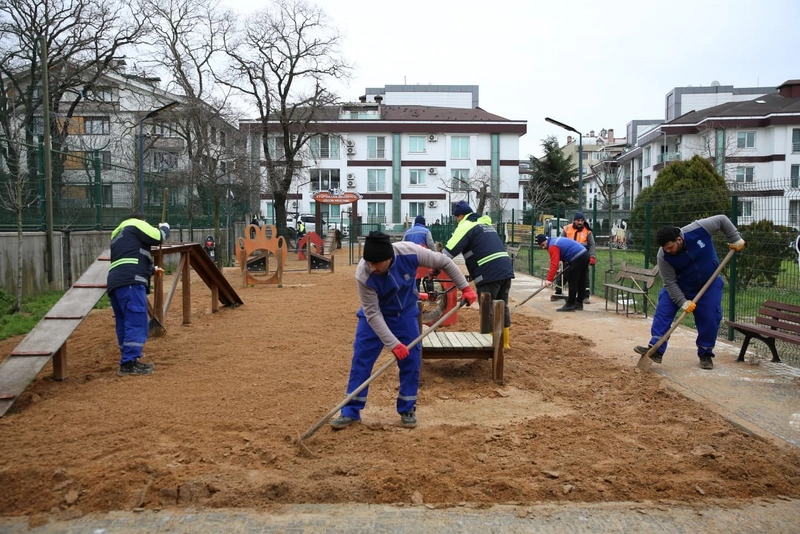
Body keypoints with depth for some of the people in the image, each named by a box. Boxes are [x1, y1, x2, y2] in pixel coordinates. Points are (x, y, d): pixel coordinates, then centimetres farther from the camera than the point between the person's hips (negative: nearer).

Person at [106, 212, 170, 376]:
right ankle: (129, 363, -17)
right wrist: (164, 227, 24)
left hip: (115, 283, 9)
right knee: (137, 322, -12)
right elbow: (158, 237, 2)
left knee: (124, 324, 11)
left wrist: (151, 270, 48)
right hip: (130, 282, -9)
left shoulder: (118, 236, 35)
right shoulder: (136, 225, 11)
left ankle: (128, 362, 14)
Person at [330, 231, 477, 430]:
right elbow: (373, 313, -28)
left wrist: (465, 287, -15)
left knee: (411, 358, 0)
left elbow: (444, 262, -17)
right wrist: (393, 344, -31)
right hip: (375, 314, -2)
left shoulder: (409, 252, -34)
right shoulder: (363, 275, -35)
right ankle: (351, 411, 7)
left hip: (405, 312, 2)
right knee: (361, 358, -5)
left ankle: (407, 409, 16)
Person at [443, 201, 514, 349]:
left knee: (488, 310, 1)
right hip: (506, 269, 8)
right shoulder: (486, 224, 25)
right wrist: (475, 272, 31)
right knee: (502, 307, 17)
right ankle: (504, 342, 25)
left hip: (489, 273, -8)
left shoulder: (466, 226, -2)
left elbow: (450, 250, -10)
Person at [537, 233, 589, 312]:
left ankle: (570, 305, 0)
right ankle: (579, 303, 23)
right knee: (580, 282, 15)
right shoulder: (556, 240, 20)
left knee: (572, 283, -4)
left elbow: (554, 264, -18)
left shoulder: (552, 246, -11)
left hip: (577, 259, -10)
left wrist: (549, 279, -18)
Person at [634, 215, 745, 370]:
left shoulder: (698, 229, -31)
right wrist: (684, 302, -26)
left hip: (709, 285, 0)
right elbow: (670, 283, -22)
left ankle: (706, 355, 18)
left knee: (710, 320, -1)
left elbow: (722, 220, -14)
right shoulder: (664, 256, -28)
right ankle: (656, 349, -15)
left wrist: (736, 240, -14)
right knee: (663, 311, -15)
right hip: (680, 286, 0)